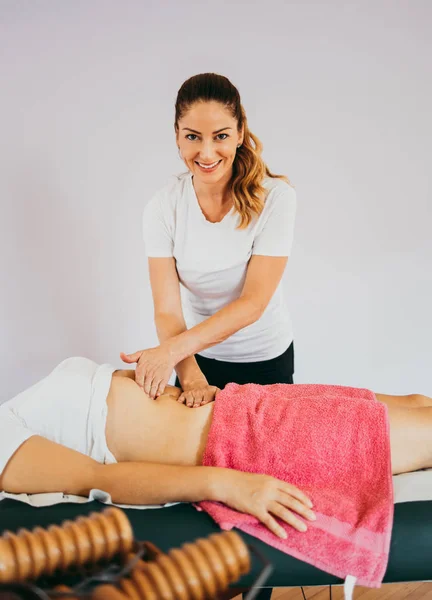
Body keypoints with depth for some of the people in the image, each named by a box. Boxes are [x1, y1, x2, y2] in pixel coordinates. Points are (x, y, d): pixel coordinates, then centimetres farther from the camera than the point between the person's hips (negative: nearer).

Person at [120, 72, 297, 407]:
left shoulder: (275, 197, -21)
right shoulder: (164, 207, -16)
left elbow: (254, 302, -25)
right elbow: (167, 310, -20)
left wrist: (173, 349, -35)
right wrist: (191, 377, -37)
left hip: (266, 359, -1)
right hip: (198, 357, 1)